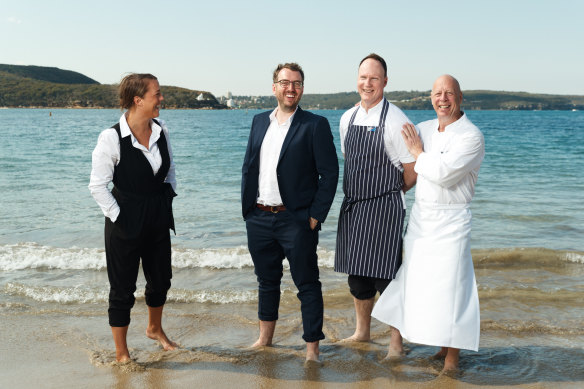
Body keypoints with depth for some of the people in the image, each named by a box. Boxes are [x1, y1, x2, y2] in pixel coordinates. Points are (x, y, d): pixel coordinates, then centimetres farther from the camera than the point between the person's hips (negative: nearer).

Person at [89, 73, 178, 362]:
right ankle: (121, 352, 22)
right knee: (123, 287, 5)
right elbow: (97, 185, -13)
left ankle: (154, 329, 46)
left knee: (160, 279, 20)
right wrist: (118, 217, -14)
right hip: (126, 222, -6)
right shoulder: (112, 137, -18)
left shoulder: (161, 131, 1)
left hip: (158, 218, 6)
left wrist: (168, 195, 7)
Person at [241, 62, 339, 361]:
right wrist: (247, 207, 8)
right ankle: (264, 341, 35)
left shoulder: (315, 125, -5)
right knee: (266, 281, 19)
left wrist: (316, 216, -12)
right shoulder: (260, 121, 11)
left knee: (307, 285, 2)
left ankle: (312, 349, 12)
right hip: (259, 219, 6)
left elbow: (330, 173, -8)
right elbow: (248, 166, 16)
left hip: (296, 220, -5)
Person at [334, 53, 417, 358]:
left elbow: (412, 172, -7)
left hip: (384, 209, -6)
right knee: (357, 274, 16)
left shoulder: (395, 121, -12)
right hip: (352, 207, 7)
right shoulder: (348, 118, 9)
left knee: (385, 276, -4)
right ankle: (362, 331, 34)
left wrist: (388, 194, 6)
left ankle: (396, 341, 12)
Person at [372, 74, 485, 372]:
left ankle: (452, 358, 8)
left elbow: (444, 173, -22)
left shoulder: (471, 136, -12)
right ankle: (442, 346, 27)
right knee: (419, 284, 11)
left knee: (450, 288, -5)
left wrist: (418, 152, -9)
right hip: (420, 216, 7)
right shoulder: (424, 129, 8)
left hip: (451, 221, -7)